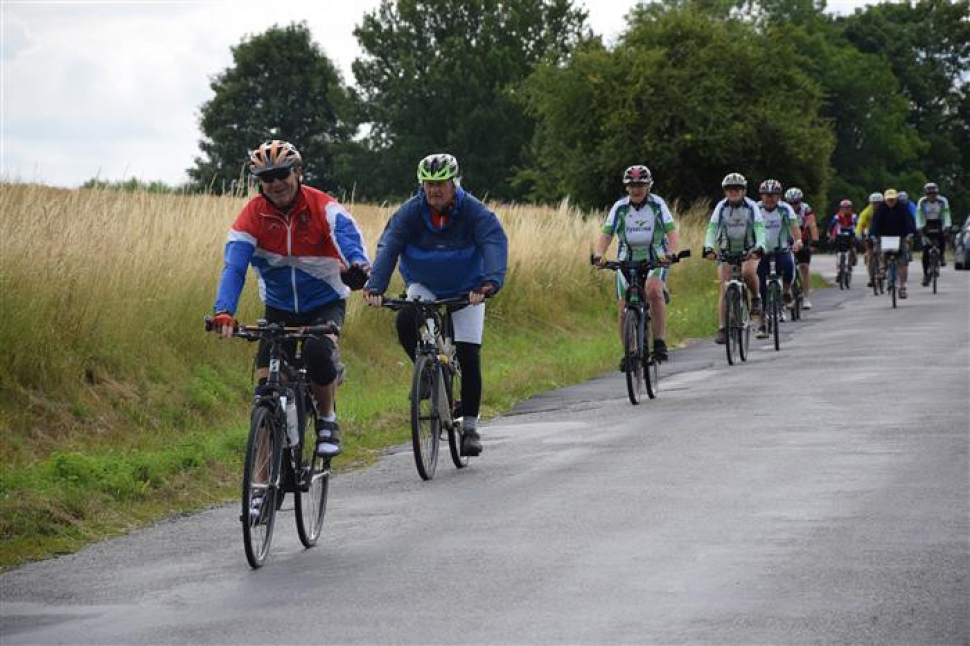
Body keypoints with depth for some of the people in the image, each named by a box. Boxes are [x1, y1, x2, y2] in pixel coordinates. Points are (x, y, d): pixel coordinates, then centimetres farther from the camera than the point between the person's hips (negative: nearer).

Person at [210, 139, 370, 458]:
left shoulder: (322, 206, -17)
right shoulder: (252, 216, -13)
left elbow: (346, 233, -36)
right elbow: (234, 267, -22)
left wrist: (357, 264, -60)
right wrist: (223, 313, -39)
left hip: (325, 303, -2)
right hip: (280, 308, 2)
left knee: (317, 351, -32)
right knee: (266, 381, -13)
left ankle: (328, 421, -7)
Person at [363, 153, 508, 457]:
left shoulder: (474, 212, -21)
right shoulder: (410, 212, -16)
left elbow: (495, 244, -35)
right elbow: (388, 247, -26)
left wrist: (490, 282, -54)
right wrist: (374, 286, -43)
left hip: (466, 292, -1)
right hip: (424, 288, 1)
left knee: (468, 356, -10)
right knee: (405, 322, -30)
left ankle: (470, 426, 1)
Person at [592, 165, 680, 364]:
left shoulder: (657, 204, -10)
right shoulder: (620, 207, -8)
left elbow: (671, 231, -19)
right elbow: (606, 234, -15)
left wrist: (671, 252, -38)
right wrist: (598, 254, -34)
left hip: (655, 260, -2)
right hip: (627, 260, 2)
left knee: (654, 291, -31)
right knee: (624, 308, -5)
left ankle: (659, 342, -23)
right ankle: (628, 352, 14)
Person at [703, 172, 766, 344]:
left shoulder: (751, 207, -12)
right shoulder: (721, 207, -9)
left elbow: (760, 228, -23)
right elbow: (712, 228, -19)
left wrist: (759, 247, -42)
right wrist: (708, 247, -38)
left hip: (748, 251, -1)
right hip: (727, 251, 2)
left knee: (748, 272, -33)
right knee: (725, 289, -9)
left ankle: (756, 299, -3)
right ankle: (722, 329, -7)